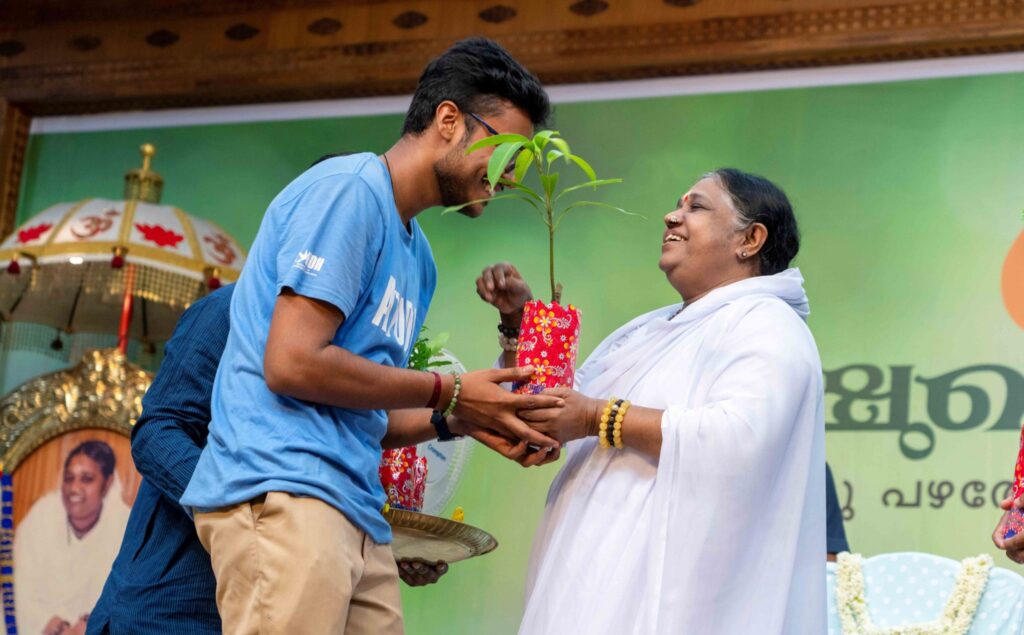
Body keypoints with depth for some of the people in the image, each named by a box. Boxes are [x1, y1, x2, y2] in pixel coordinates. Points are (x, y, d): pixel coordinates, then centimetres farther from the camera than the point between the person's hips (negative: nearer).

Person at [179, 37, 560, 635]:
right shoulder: (350, 189, -7)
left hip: (356, 512, 9)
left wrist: (472, 419, 5)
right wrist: (450, 392, -7)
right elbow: (291, 363, -15)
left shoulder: (417, 256, 21)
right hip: (281, 493, -9)